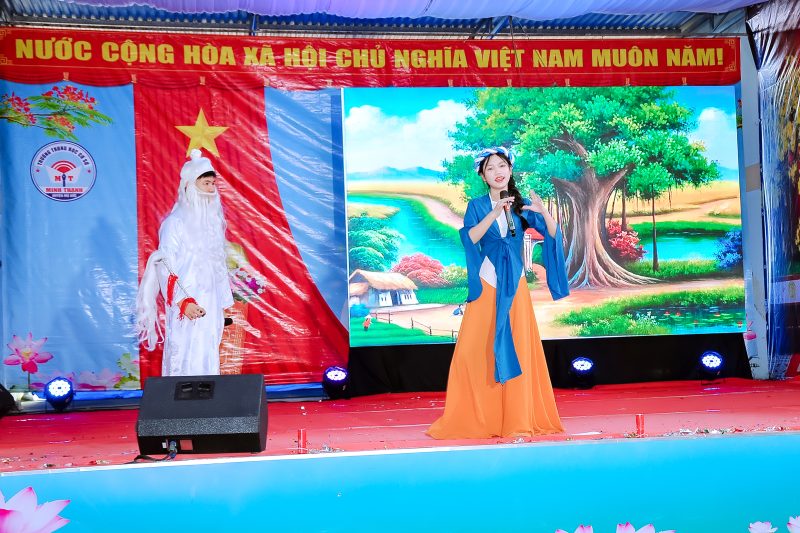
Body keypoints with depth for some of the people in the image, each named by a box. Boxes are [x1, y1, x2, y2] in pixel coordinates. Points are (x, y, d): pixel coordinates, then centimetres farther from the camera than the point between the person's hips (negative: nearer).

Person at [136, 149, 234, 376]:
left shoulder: (212, 220, 13)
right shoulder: (176, 222, -9)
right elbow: (167, 266, -13)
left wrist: (223, 301, 14)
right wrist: (184, 302, -20)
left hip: (211, 304, 7)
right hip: (187, 306, -7)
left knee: (208, 359, 8)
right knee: (185, 358, -6)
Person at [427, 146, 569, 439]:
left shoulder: (522, 205, 7)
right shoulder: (477, 206, 3)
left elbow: (553, 233, -2)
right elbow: (470, 238, -13)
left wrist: (543, 211, -21)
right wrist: (494, 213, -23)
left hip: (514, 285, 1)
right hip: (486, 284, -1)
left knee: (517, 349, 1)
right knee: (474, 350, -5)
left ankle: (518, 420, 7)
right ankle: (472, 418, 5)